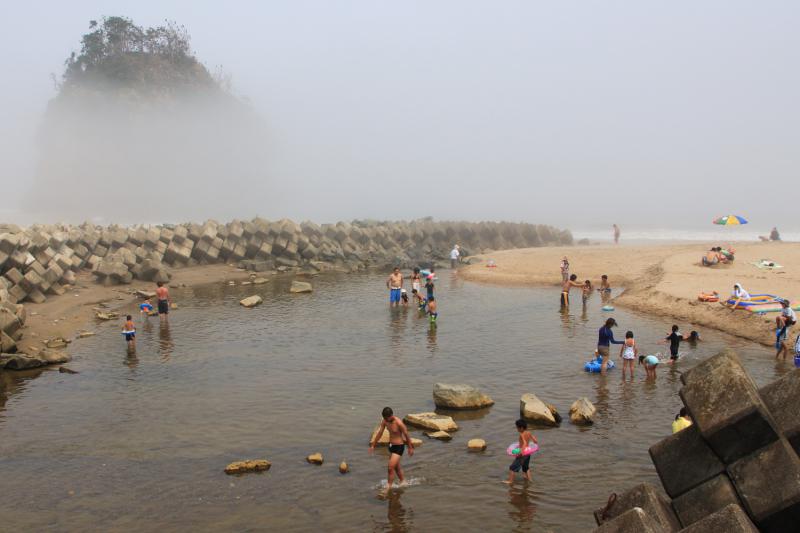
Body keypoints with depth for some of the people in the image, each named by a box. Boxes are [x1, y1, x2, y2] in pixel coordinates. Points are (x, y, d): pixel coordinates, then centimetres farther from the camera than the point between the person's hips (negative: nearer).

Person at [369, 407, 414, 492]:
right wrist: (373, 445, 9)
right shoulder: (384, 421, -6)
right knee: (396, 467, 20)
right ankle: (403, 482, 37)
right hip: (391, 445, 7)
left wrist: (410, 448, -5)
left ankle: (388, 488, -1)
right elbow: (379, 433, 6)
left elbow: (406, 435, -14)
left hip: (399, 447, -7)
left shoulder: (399, 423, -25)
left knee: (391, 467, -10)